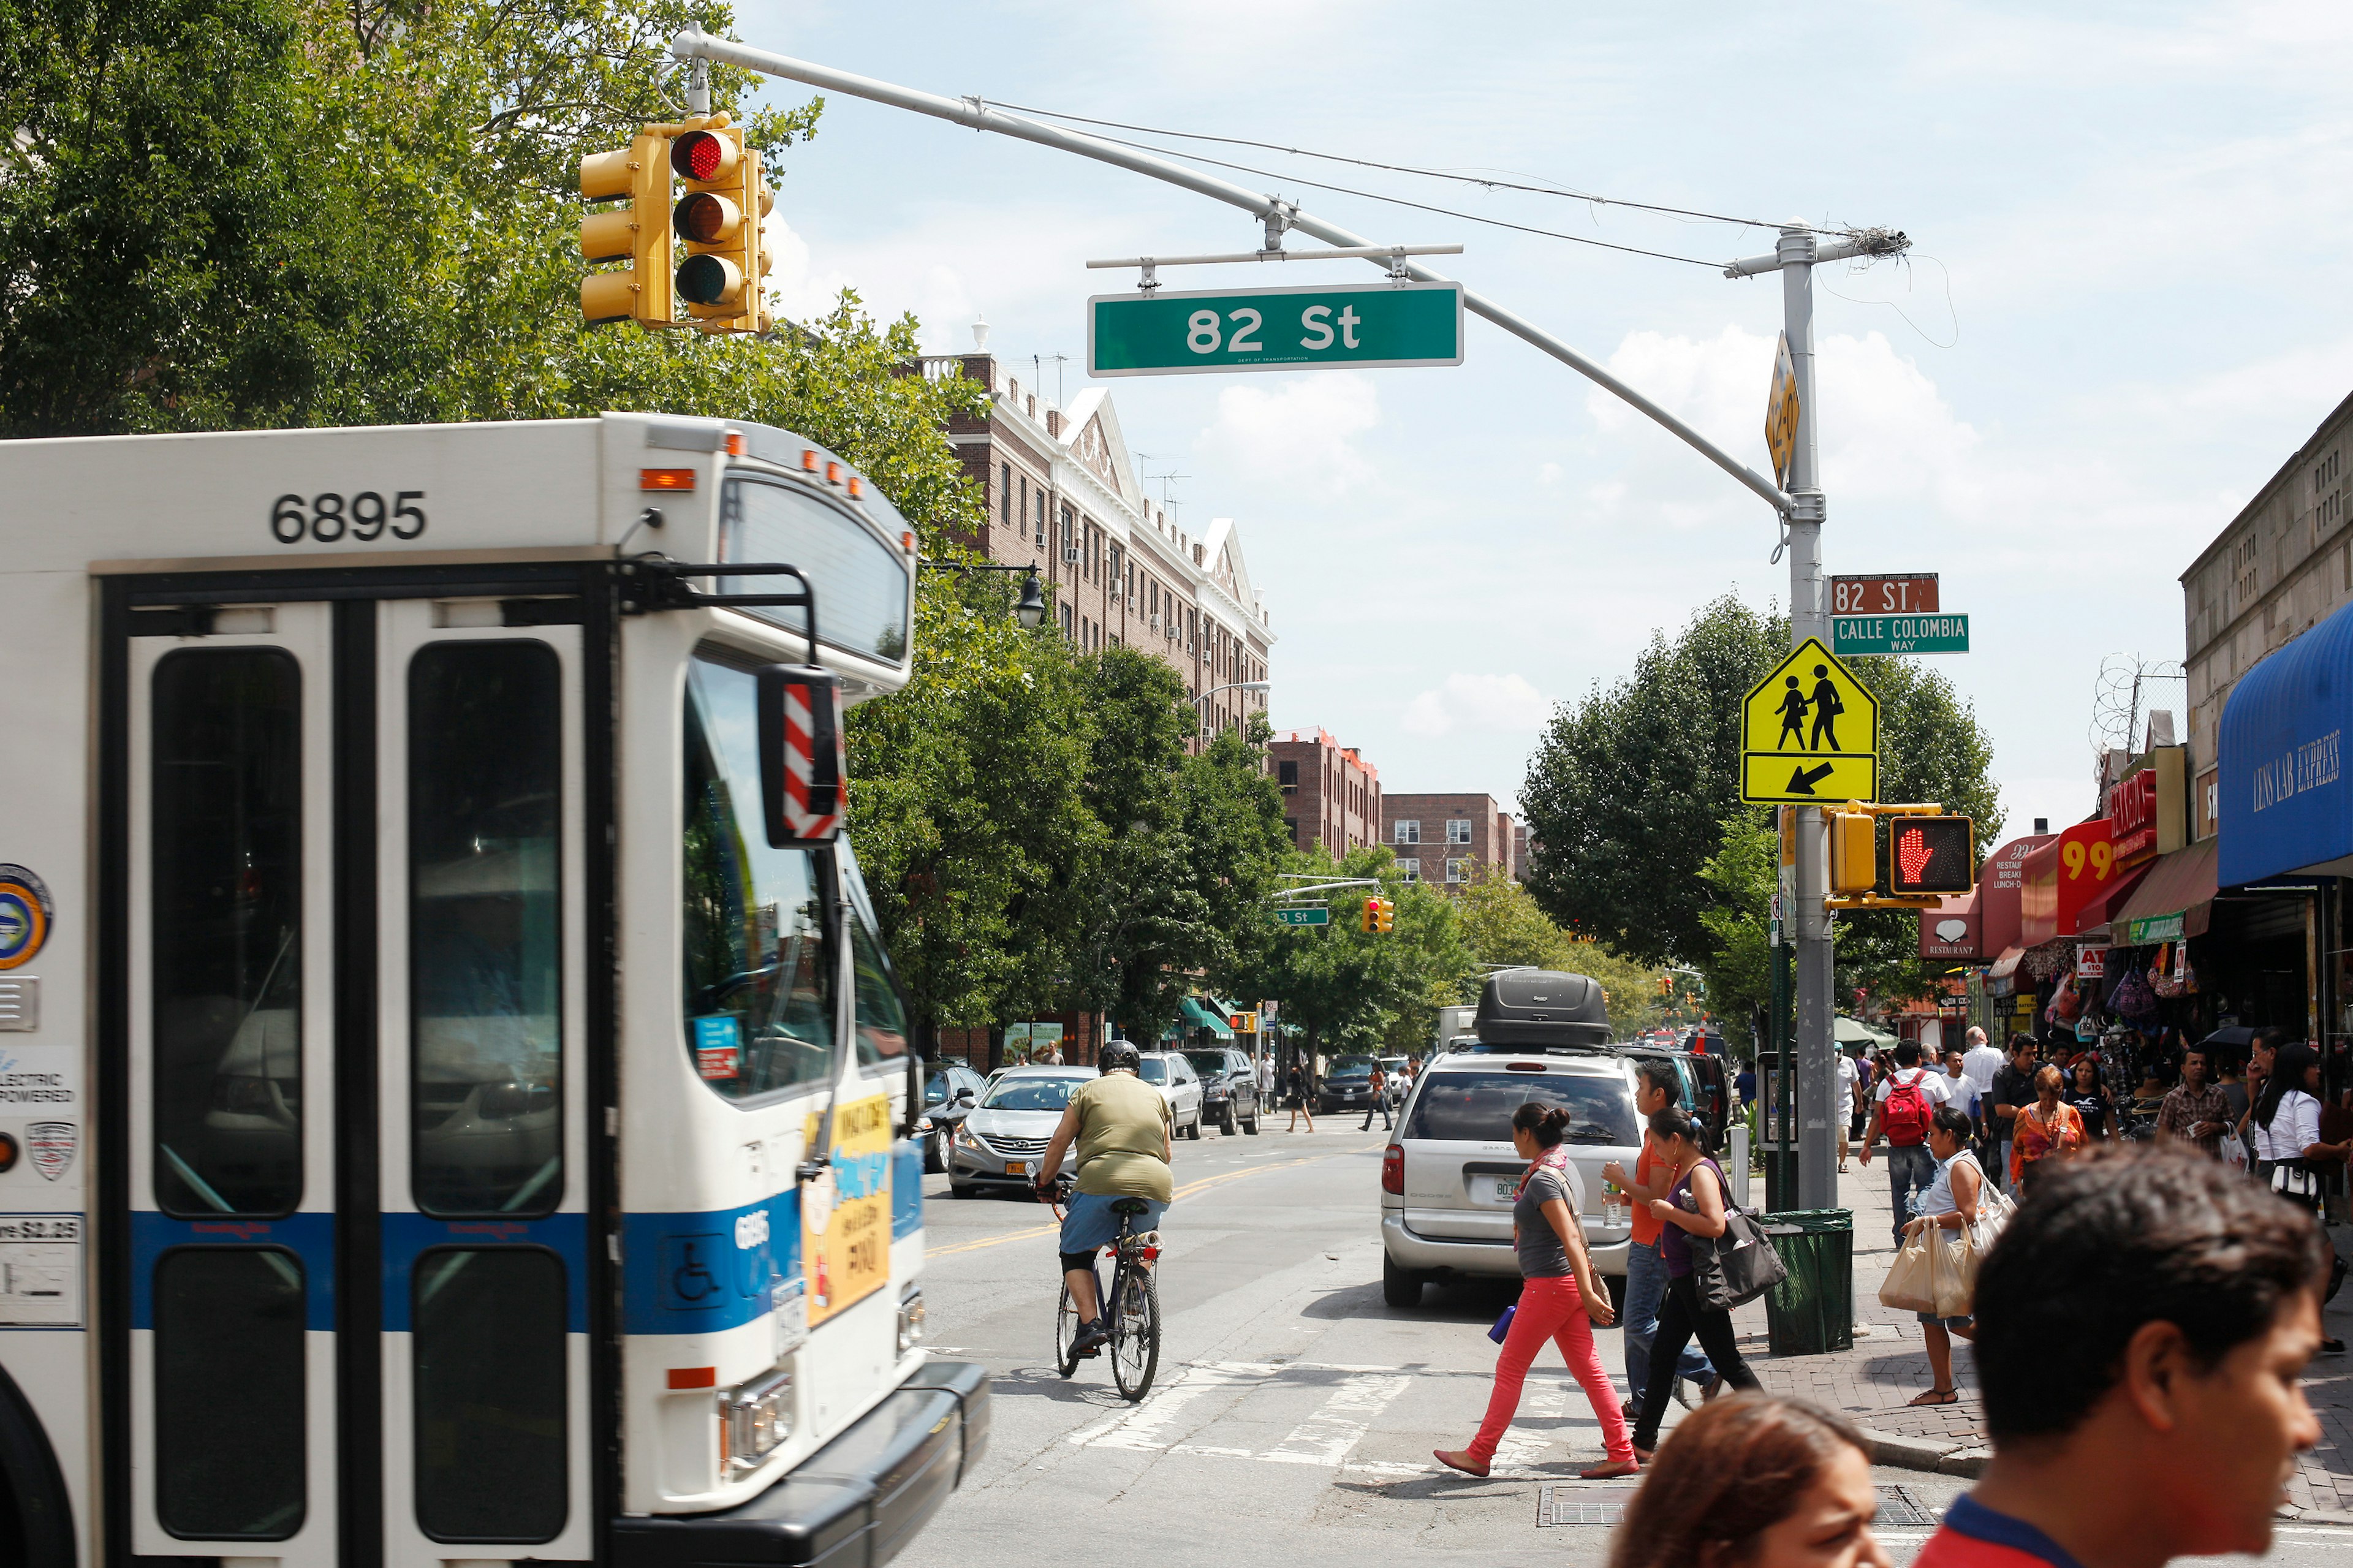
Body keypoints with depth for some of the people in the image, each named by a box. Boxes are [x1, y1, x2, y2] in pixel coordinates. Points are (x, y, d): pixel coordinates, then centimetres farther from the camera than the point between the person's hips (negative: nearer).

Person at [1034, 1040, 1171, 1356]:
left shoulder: (1088, 1091, 16)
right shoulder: (1155, 1095, 25)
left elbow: (1059, 1142, 14)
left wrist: (1045, 1181, 27)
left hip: (1102, 1182, -3)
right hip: (1155, 1187, 4)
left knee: (1075, 1253, 12)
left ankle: (1090, 1324, -6)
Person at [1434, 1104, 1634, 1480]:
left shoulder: (1543, 1178, -17)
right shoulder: (1564, 1168, 13)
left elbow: (1571, 1239, -23)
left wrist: (1588, 1293, -26)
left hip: (1550, 1286, -9)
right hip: (1567, 1287, 9)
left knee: (1510, 1369, 0)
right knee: (1589, 1371, 8)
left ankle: (1479, 1455, 8)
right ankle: (1621, 1454, 7)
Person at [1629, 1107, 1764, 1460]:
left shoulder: (1702, 1172, -17)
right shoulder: (1685, 1171, 13)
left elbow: (1715, 1225, -29)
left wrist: (1669, 1212, -21)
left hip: (1700, 1281, -11)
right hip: (1684, 1281, 11)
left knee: (1727, 1362, -4)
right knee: (1661, 1359, 13)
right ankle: (1643, 1441, 18)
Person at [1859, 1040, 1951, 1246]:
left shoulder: (1887, 1083, 5)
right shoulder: (1933, 1079, 0)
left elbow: (1877, 1116, 0)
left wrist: (1867, 1145, 3)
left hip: (1896, 1147, 2)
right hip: (1923, 1144, -2)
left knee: (1900, 1190, 10)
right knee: (1927, 1185, 3)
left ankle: (1902, 1237, 12)